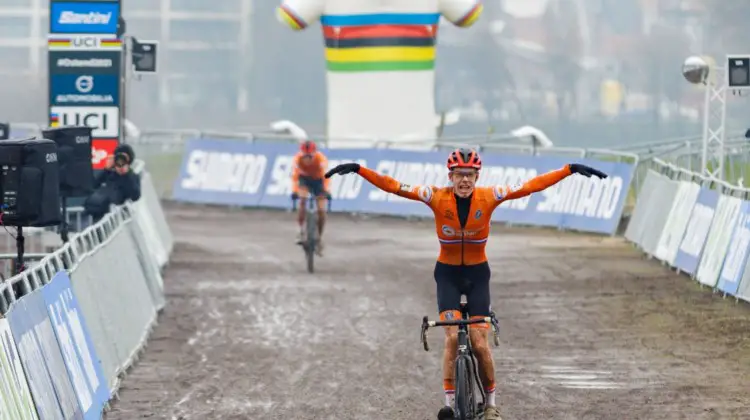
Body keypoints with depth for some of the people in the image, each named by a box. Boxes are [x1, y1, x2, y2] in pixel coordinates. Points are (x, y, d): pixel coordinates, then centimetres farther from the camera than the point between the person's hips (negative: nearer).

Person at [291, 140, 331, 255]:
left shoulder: (321, 159, -33)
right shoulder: (298, 159, -29)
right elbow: (294, 176, -29)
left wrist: (326, 191, -51)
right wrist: (294, 190, -43)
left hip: (318, 181, -1)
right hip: (304, 179, 1)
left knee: (321, 211, -8)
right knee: (302, 200, -28)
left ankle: (319, 238, 11)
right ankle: (301, 231, -18)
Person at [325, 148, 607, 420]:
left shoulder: (489, 197, -14)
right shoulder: (437, 198, -15)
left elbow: (532, 186, -15)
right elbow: (393, 186, -20)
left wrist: (570, 170, -20)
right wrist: (358, 170, -29)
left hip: (477, 274, 0)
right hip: (448, 273, 0)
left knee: (480, 343, -5)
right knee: (452, 337, -16)